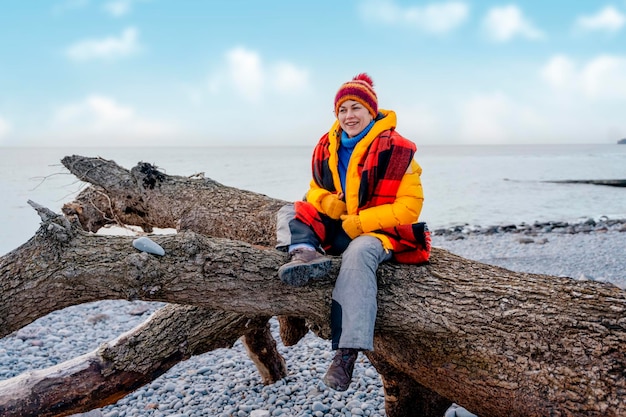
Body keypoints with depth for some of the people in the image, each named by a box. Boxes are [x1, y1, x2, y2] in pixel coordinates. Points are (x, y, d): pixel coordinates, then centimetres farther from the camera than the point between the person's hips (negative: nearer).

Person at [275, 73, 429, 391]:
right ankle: (305, 254, -38)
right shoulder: (326, 147, 6)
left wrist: (359, 223, -21)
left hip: (379, 231, -6)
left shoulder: (395, 150, -11)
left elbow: (409, 206, -14)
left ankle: (347, 351, -41)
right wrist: (326, 201, -11)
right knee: (289, 213, -5)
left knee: (358, 253, -38)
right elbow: (316, 189, 16)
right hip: (336, 227, 7)